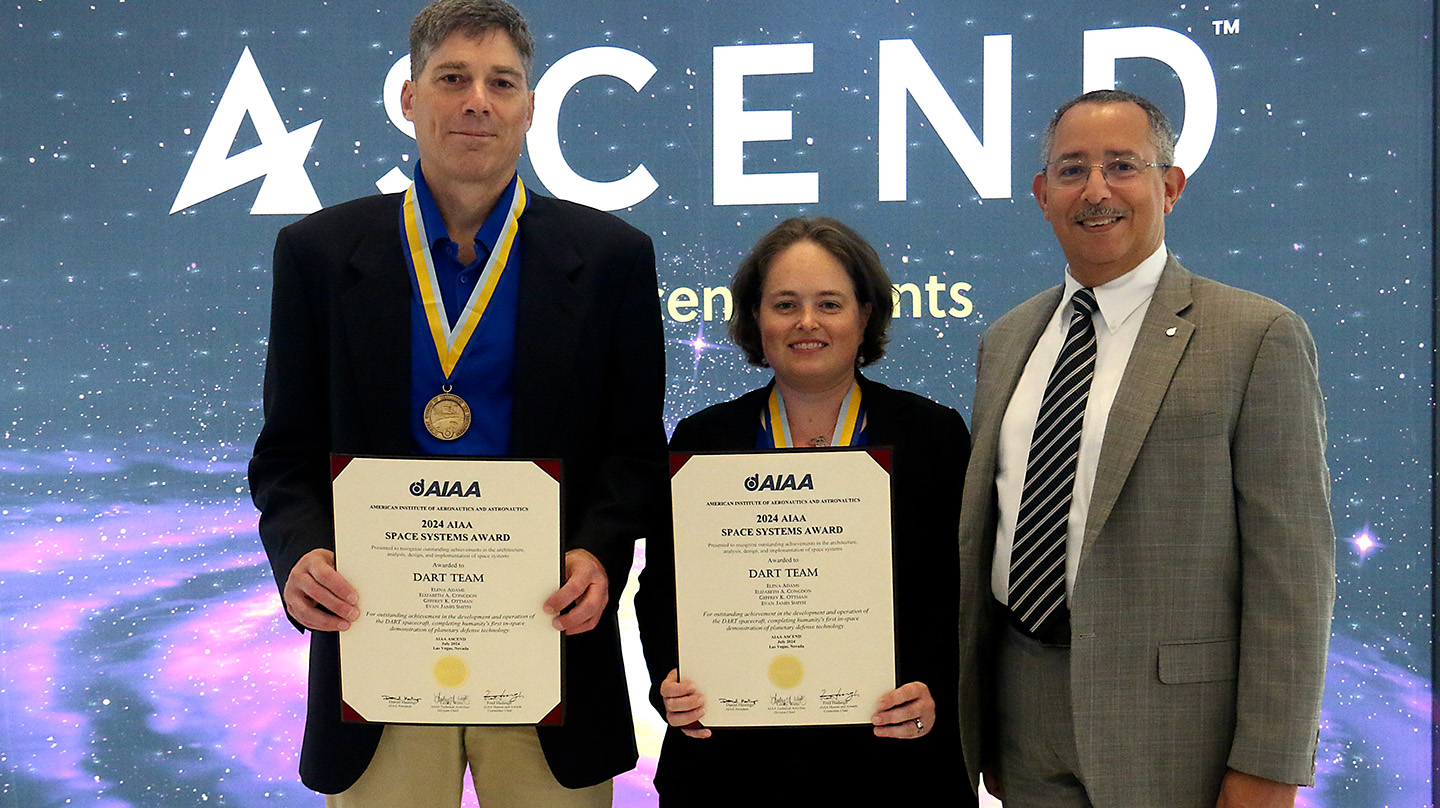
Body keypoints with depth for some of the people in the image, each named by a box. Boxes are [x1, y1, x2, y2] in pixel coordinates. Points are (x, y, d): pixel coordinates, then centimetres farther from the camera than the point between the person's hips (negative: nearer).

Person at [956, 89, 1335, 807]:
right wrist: (980, 724, 13)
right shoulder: (1006, 340, 11)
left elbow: (1292, 566, -11)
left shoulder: (1258, 336, -8)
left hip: (1175, 725, -5)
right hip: (1025, 713, 5)